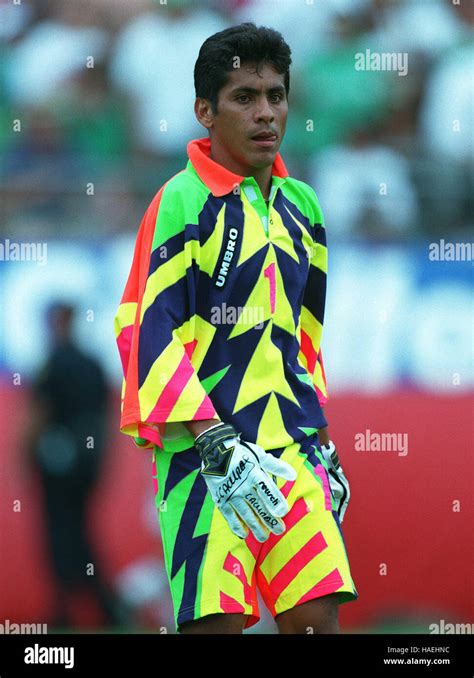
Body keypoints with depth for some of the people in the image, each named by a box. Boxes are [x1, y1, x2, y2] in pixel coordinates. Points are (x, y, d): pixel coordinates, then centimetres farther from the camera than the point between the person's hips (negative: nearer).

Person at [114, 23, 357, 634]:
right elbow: (146, 331, -14)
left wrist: (320, 440, 22)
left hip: (290, 447, 6)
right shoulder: (185, 201, -6)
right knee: (216, 619, -11)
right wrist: (215, 440, -22)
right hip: (204, 449, -6)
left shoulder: (301, 206, 15)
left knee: (317, 617, -3)